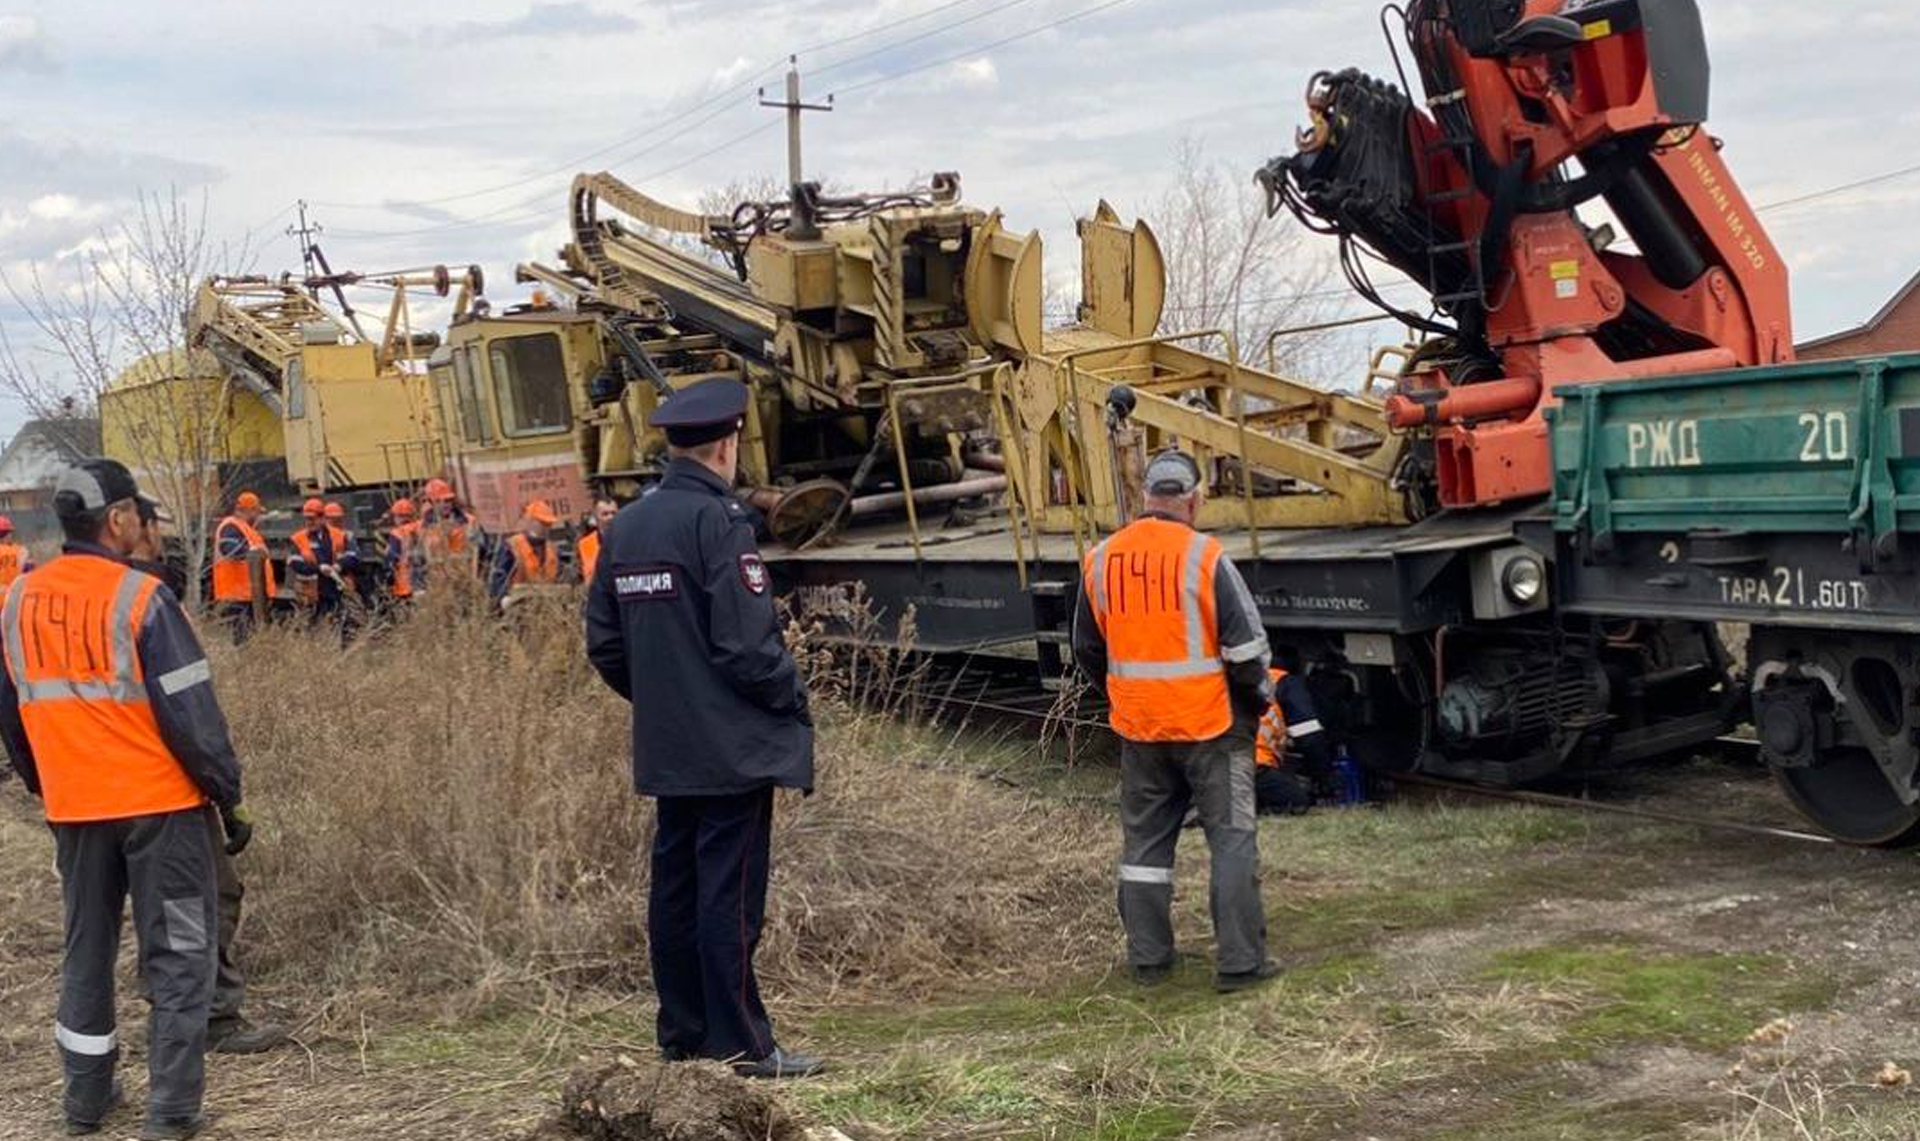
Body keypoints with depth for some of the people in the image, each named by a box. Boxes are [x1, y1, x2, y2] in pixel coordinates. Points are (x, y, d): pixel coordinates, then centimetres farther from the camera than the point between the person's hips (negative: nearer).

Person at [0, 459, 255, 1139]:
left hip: (73, 809, 6)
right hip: (159, 803, -5)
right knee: (178, 954, 4)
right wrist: (228, 796, -6)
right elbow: (190, 712, -15)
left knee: (86, 950, 19)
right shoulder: (139, 598, -15)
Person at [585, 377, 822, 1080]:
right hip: (732, 749, -8)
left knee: (675, 889, 13)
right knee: (730, 894, -3)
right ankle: (740, 1047, 2)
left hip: (665, 751, 8)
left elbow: (604, 642, 12)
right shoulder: (718, 521, -15)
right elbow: (745, 641, -20)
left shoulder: (625, 527, 8)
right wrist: (793, 699, -5)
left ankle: (682, 1037, 22)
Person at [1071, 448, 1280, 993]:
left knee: (1144, 840, 15)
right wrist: (1256, 703, 5)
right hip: (1209, 724, -4)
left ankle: (1148, 957, 20)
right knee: (1231, 836, 4)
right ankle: (1239, 961, 4)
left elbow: (1087, 648, 13)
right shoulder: (1205, 557, -14)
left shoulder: (1101, 561, 2)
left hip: (1138, 726, 4)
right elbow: (1246, 645, -12)